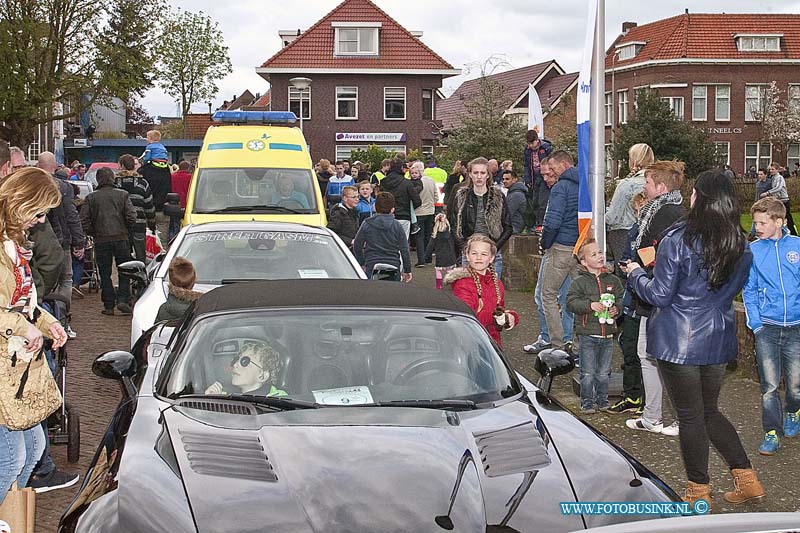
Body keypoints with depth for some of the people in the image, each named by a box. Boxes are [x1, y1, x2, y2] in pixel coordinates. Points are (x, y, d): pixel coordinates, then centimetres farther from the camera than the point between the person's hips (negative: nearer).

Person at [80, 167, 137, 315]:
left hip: (101, 240, 0)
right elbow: (131, 217, -6)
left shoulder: (91, 198, 0)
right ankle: (122, 299, -3)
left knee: (105, 273, 7)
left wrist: (93, 233, 11)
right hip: (121, 237, 0)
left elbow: (84, 220, -3)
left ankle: (108, 305, 6)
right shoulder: (122, 195, -1)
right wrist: (126, 230, 10)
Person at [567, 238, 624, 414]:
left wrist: (616, 308, -6)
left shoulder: (613, 280, 7)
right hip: (587, 335, -4)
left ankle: (602, 399, 26)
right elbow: (571, 302, -11)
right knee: (588, 373, 1)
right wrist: (590, 305, -22)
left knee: (604, 372, 12)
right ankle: (587, 401, 12)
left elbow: (621, 299, 14)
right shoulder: (579, 282, -5)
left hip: (607, 334, 4)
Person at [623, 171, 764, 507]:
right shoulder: (741, 245, 0)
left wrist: (636, 274, 3)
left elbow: (659, 295, -15)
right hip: (719, 340, 6)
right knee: (710, 411, 20)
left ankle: (699, 491, 16)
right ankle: (746, 479, 16)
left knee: (690, 416, 6)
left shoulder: (677, 240, -18)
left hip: (680, 340, -5)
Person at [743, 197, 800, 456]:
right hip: (766, 327, 0)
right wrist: (755, 324, -2)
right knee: (769, 385, -1)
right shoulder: (753, 250, 1)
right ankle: (772, 433, 9)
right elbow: (749, 291, 7)